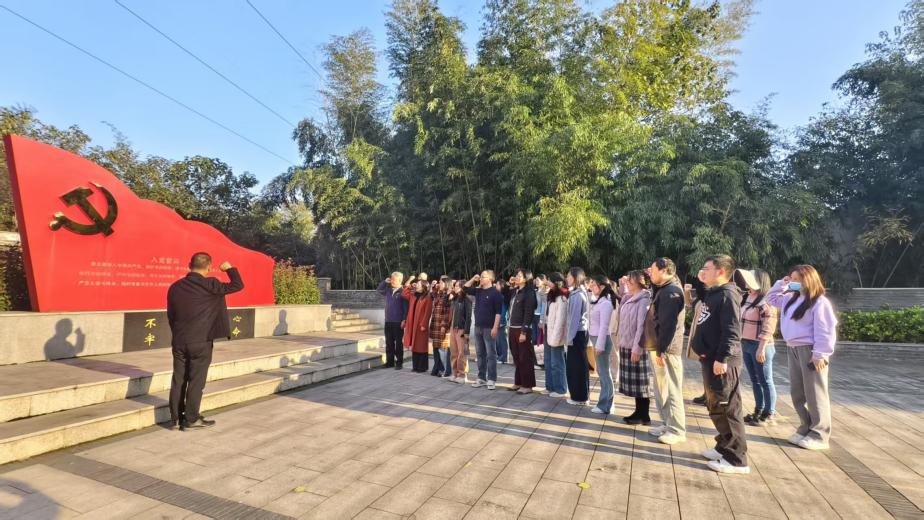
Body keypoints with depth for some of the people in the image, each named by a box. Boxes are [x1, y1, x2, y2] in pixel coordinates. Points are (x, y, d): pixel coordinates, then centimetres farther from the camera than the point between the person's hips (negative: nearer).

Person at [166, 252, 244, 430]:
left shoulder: (175, 287, 5)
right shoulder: (210, 285, -13)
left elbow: (170, 315, 13)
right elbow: (238, 285, -7)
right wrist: (229, 268, 8)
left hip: (179, 341, 5)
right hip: (201, 342, -5)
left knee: (178, 380, 11)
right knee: (196, 381, 3)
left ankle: (176, 418, 19)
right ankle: (191, 419, 10)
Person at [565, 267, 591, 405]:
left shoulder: (577, 295, -16)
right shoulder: (577, 293, 12)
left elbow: (575, 317, -18)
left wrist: (570, 336, -15)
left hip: (577, 334, -9)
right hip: (580, 333, 9)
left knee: (577, 365, -1)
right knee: (579, 365, 14)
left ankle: (579, 397, 7)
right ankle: (581, 395, 22)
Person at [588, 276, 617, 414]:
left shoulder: (605, 303, -15)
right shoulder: (597, 301, 12)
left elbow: (604, 326, -18)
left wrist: (600, 345, -19)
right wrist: (594, 342, 11)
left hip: (602, 340, -9)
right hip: (595, 339, 9)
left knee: (604, 372, -1)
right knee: (601, 372, 14)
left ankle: (605, 405, 7)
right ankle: (604, 402, 23)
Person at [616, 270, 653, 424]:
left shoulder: (644, 300, -14)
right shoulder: (629, 298, 10)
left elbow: (642, 325, -19)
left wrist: (637, 348, -22)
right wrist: (622, 284, 16)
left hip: (636, 347, -8)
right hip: (627, 346, 8)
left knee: (641, 382, 1)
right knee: (634, 382, 13)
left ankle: (644, 415, 10)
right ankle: (638, 412, 22)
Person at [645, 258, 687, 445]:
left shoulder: (671, 291, -17)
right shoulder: (664, 289, 13)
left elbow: (668, 324, -22)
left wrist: (661, 350, -21)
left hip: (666, 349, -10)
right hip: (659, 347, 10)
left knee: (672, 390, -1)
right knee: (661, 389, 17)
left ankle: (677, 430, 7)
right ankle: (667, 424, 27)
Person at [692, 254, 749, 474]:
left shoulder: (727, 294, -14)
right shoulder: (713, 293, 16)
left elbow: (731, 331, -23)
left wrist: (722, 358, -25)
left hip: (722, 361, -10)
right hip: (711, 358, 10)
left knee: (727, 408, -4)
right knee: (715, 407, 18)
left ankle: (736, 459, 4)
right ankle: (724, 447, 30)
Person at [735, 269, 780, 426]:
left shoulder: (766, 301, -14)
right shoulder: (747, 298, 13)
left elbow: (768, 327, -19)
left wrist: (761, 348, -21)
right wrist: (741, 342, 16)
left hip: (759, 346, -8)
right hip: (746, 345, 8)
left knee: (765, 381, 3)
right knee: (755, 380, 15)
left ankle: (769, 414, 13)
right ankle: (758, 411, 25)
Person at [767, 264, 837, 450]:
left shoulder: (819, 302, -13)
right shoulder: (790, 299, 13)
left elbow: (825, 330, -17)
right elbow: (771, 298, 30)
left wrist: (820, 354, -20)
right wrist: (781, 284, 15)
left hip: (810, 350, -9)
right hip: (793, 349, 9)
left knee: (814, 394, -1)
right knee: (797, 393, 14)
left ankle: (819, 435, 8)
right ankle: (806, 429, 26)